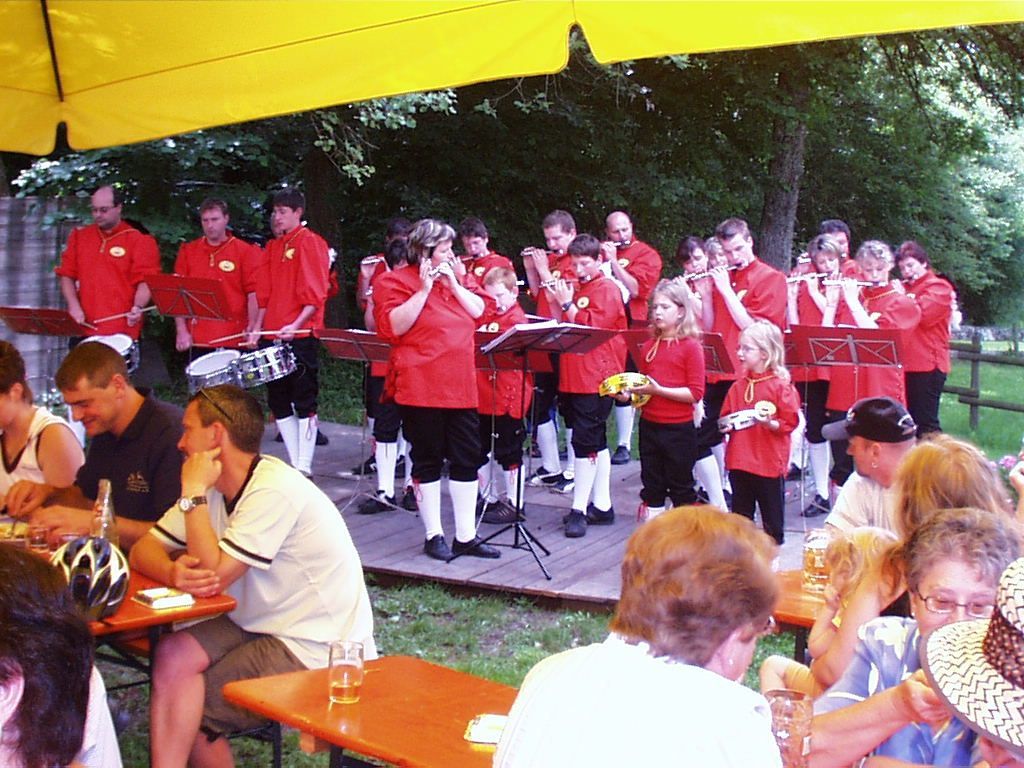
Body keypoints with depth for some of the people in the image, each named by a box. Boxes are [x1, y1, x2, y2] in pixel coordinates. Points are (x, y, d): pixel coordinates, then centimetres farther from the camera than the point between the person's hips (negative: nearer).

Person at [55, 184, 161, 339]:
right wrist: (74, 305, -3)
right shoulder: (79, 237, 13)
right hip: (85, 328, 4)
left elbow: (145, 281, -5)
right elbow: (67, 275, 13)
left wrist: (138, 307, -23)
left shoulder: (138, 241, 0)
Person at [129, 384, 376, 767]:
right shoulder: (213, 486, 4)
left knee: (184, 708, -11)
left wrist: (194, 492, -20)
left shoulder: (274, 490, -23)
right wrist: (173, 572, -24)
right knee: (172, 656, -13)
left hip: (318, 652, -8)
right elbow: (143, 549, -1)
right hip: (263, 627, 8)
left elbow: (214, 575, -27)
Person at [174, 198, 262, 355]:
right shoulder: (188, 251, 10)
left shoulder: (246, 252, 1)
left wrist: (252, 329, -12)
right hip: (198, 340, 3)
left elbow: (254, 294, -3)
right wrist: (181, 331, 0)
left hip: (235, 339, -3)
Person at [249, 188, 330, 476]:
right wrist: (258, 328, 7)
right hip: (272, 336, 8)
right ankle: (294, 463, 18)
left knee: (304, 403, -3)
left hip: (300, 336, -8)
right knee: (278, 402, 10)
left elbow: (315, 294, -13)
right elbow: (264, 292, 17)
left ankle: (304, 468, 1)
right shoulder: (273, 247, 16)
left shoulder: (310, 242, -5)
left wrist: (296, 325, -24)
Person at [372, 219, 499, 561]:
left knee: (466, 458, 6)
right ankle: (434, 536, 13)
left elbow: (478, 311, 10)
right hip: (421, 388, -6)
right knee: (428, 461, 2)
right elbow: (394, 326, -17)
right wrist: (424, 289, -18)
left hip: (460, 386, 7)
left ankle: (466, 535, 15)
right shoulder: (394, 281, -3)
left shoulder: (450, 278, 19)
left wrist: (453, 283, -2)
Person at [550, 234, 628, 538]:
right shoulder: (575, 288, 17)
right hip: (574, 377, 9)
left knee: (585, 442, -9)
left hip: (595, 378, -8)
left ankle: (579, 509, -7)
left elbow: (592, 327, -16)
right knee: (596, 442, 12)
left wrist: (567, 304, -13)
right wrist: (558, 302, 5)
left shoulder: (606, 289, -7)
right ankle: (602, 506, 19)